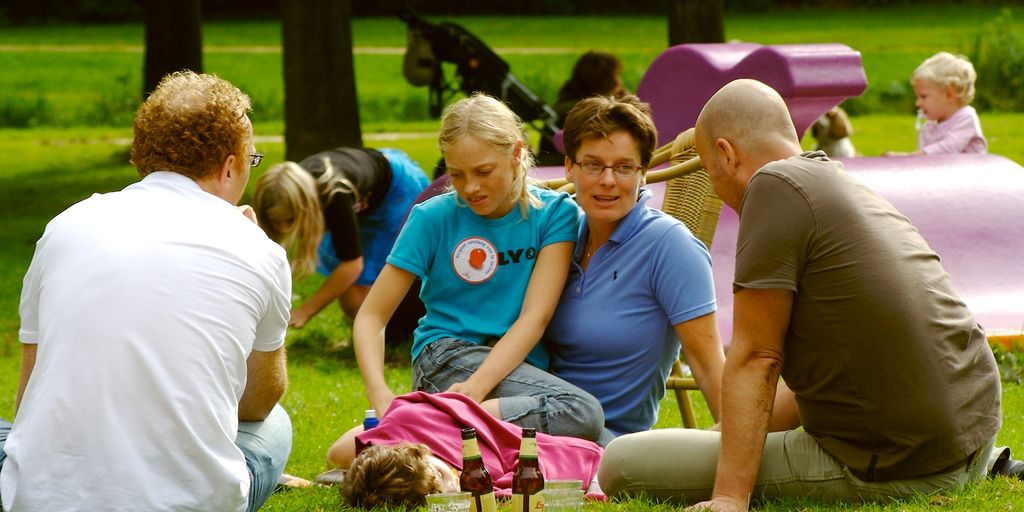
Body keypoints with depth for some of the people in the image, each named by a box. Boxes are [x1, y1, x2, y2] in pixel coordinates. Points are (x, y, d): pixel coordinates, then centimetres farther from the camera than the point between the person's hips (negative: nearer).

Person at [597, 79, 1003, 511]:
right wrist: (726, 433, 30)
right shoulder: (860, 193, 18)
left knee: (622, 464, -6)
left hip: (882, 471, -9)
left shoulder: (778, 186, -10)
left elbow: (756, 357, -13)